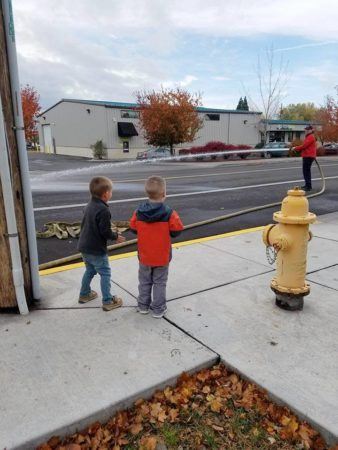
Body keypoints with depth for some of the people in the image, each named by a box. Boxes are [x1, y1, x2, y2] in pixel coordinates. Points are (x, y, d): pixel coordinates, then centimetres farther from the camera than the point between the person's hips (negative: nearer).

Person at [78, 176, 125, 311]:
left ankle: (84, 294, 38)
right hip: (96, 250, -9)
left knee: (90, 270, 25)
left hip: (84, 246, 9)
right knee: (105, 273, 3)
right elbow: (105, 232, -23)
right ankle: (107, 301, 9)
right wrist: (116, 237, -5)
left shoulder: (89, 205, 6)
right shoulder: (103, 210, -23)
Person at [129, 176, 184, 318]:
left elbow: (133, 228, 1)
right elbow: (176, 231, -12)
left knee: (144, 282, 20)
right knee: (159, 283, 12)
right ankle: (158, 309, 21)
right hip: (162, 256, -2)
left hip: (144, 255, 3)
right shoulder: (169, 213, -20)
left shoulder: (139, 211, -11)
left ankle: (143, 306, 32)